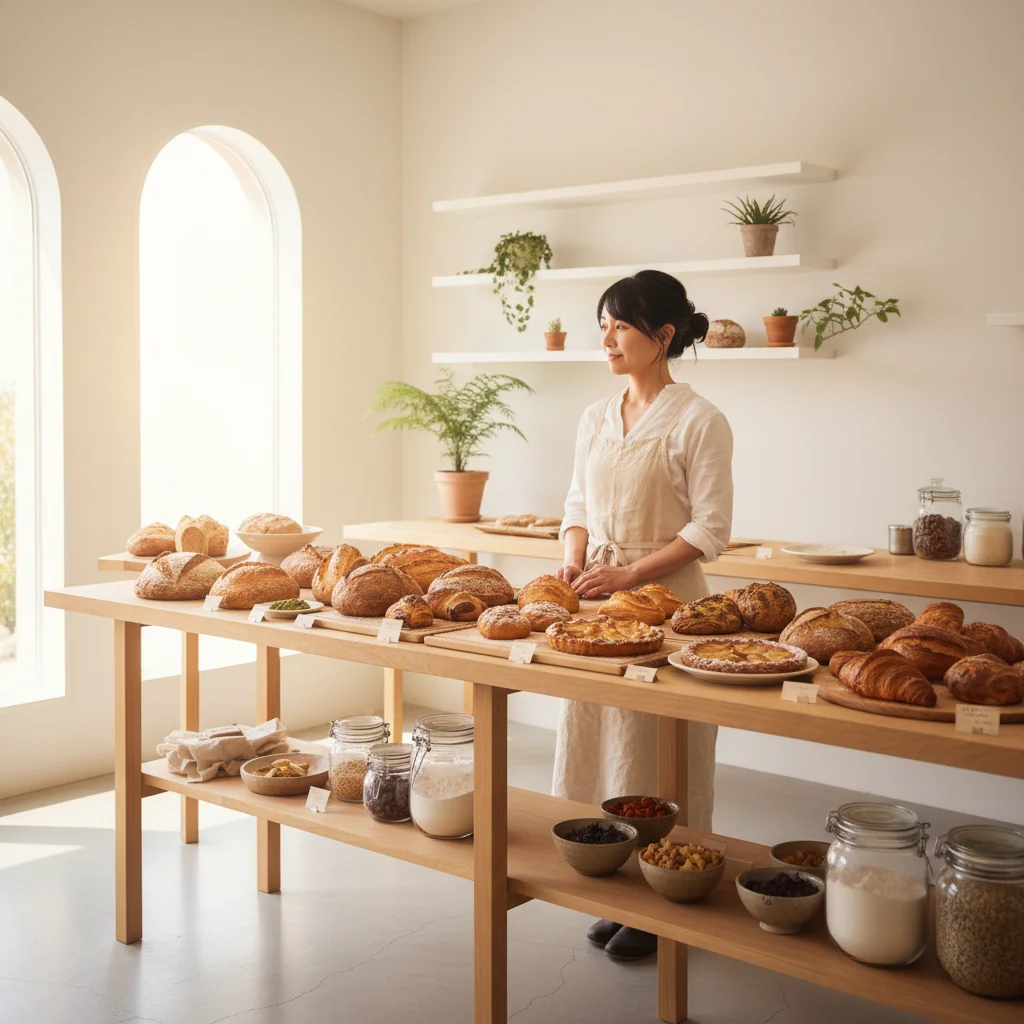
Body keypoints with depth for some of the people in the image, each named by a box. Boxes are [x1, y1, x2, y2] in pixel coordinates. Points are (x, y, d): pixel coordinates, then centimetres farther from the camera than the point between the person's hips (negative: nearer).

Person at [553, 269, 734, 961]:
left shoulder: (698, 421, -8)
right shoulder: (597, 418, 11)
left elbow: (710, 530, -12)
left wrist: (630, 574, -18)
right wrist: (575, 563, -3)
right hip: (597, 599, 6)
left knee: (660, 753, 1)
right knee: (604, 743, 10)